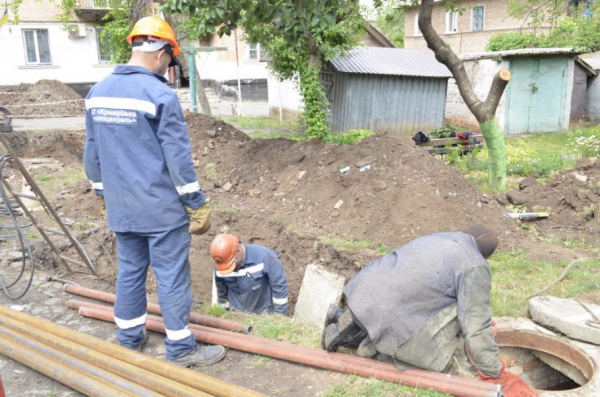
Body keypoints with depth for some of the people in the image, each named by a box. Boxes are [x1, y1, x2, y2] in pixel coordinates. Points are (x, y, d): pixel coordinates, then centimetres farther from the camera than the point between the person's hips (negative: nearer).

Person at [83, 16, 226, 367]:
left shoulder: (97, 92, 7)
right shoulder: (160, 95, -15)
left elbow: (93, 154, 13)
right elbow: (179, 159, -16)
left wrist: (105, 194, 23)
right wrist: (198, 206, -8)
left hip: (121, 209, 7)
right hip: (162, 209, -7)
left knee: (130, 271, 18)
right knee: (172, 277, 3)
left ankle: (130, 339, 32)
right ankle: (181, 348, 15)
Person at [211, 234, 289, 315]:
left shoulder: (264, 256, -28)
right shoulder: (220, 264, -16)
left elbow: (279, 287, -17)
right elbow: (221, 292, 4)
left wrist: (280, 315, -10)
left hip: (263, 314, -3)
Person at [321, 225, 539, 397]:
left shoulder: (439, 238, 21)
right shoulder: (475, 267, -4)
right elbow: (477, 329, -7)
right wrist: (498, 378, 4)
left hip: (364, 290, 8)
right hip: (386, 313, -8)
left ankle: (344, 319, 16)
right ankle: (370, 343, -1)